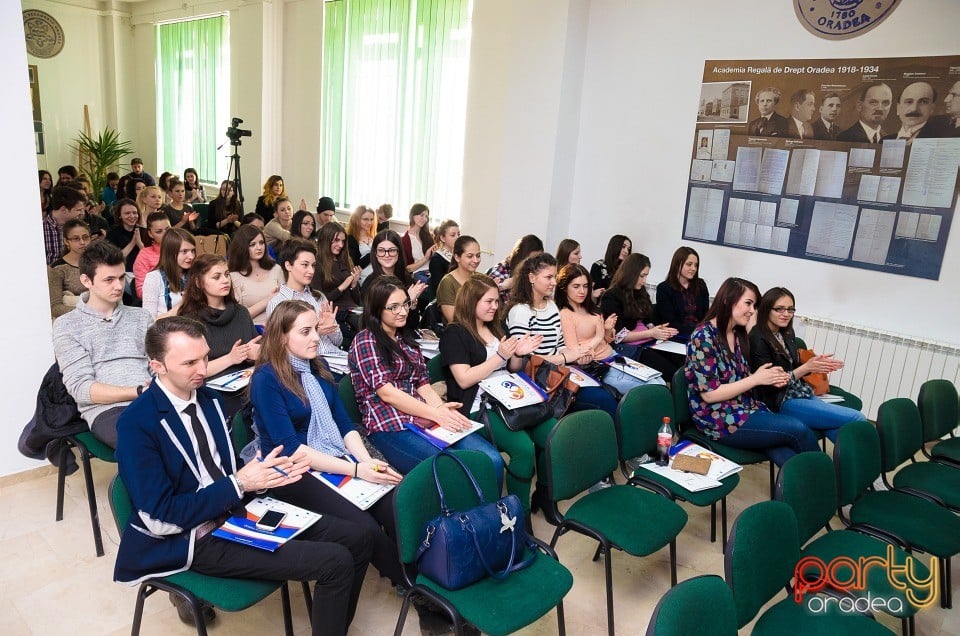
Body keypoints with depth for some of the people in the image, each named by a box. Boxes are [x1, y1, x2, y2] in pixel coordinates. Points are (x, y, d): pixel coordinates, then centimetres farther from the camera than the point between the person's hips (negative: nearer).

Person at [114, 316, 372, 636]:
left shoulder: (208, 398, 5)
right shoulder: (137, 423, -17)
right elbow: (161, 518, -19)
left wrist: (271, 470, -7)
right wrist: (239, 483, -20)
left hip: (238, 509, 8)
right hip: (198, 539, -7)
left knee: (356, 538, -2)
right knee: (336, 562, -20)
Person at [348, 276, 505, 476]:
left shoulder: (407, 339, 21)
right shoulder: (365, 340, -1)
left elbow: (423, 384, 14)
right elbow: (386, 392, -10)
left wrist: (441, 407, -8)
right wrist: (436, 414, -16)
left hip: (424, 419, 7)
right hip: (391, 427, -6)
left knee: (493, 460, -16)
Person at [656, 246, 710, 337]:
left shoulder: (701, 285, 14)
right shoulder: (664, 289, -2)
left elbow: (706, 314, 10)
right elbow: (670, 323, -8)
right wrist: (696, 331, -20)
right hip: (678, 335, -4)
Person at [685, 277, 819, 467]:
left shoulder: (738, 335, 10)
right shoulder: (703, 337, -14)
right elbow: (710, 394, -17)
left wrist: (770, 378, -2)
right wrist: (756, 379, -13)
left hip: (747, 407, 7)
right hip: (719, 420, -7)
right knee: (798, 429, -15)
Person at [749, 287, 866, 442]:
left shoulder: (787, 334, 10)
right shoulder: (758, 339, -16)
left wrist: (819, 364, -1)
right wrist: (806, 368, -19)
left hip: (803, 393, 8)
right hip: (782, 402, -8)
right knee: (857, 419, -13)